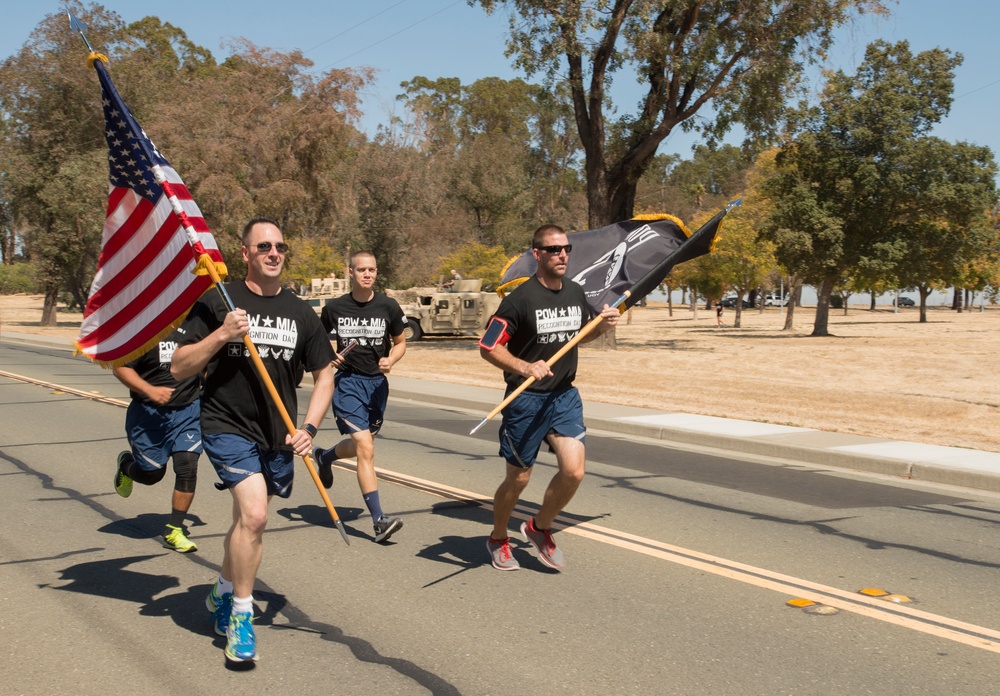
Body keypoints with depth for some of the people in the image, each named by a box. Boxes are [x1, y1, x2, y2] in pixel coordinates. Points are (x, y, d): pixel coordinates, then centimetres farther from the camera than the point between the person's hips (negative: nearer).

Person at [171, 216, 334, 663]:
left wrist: (308, 428, -2)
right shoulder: (217, 302, -6)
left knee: (248, 520, 17)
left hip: (278, 436, 5)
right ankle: (241, 614, -2)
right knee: (254, 514, -20)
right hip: (227, 427, -4)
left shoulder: (300, 313, 4)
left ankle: (223, 592, 43)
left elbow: (323, 375, 11)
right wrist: (221, 334, -21)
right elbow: (179, 368, -7)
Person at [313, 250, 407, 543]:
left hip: (377, 382, 4)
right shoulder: (334, 308, -3)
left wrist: (390, 361, -10)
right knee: (365, 448, -16)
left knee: (359, 445, 19)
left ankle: (325, 456, 54)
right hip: (347, 381, -4)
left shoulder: (388, 307, 0)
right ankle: (379, 520, -15)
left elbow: (400, 343, 10)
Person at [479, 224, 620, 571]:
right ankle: (498, 539, 33)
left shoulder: (576, 293, 6)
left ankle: (540, 528, 17)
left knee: (574, 470, -10)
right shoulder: (520, 298, -14)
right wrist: (525, 367, -28)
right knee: (518, 479, 6)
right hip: (526, 399, -5)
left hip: (565, 395, 5)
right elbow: (488, 347, -14)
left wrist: (602, 325, 1)